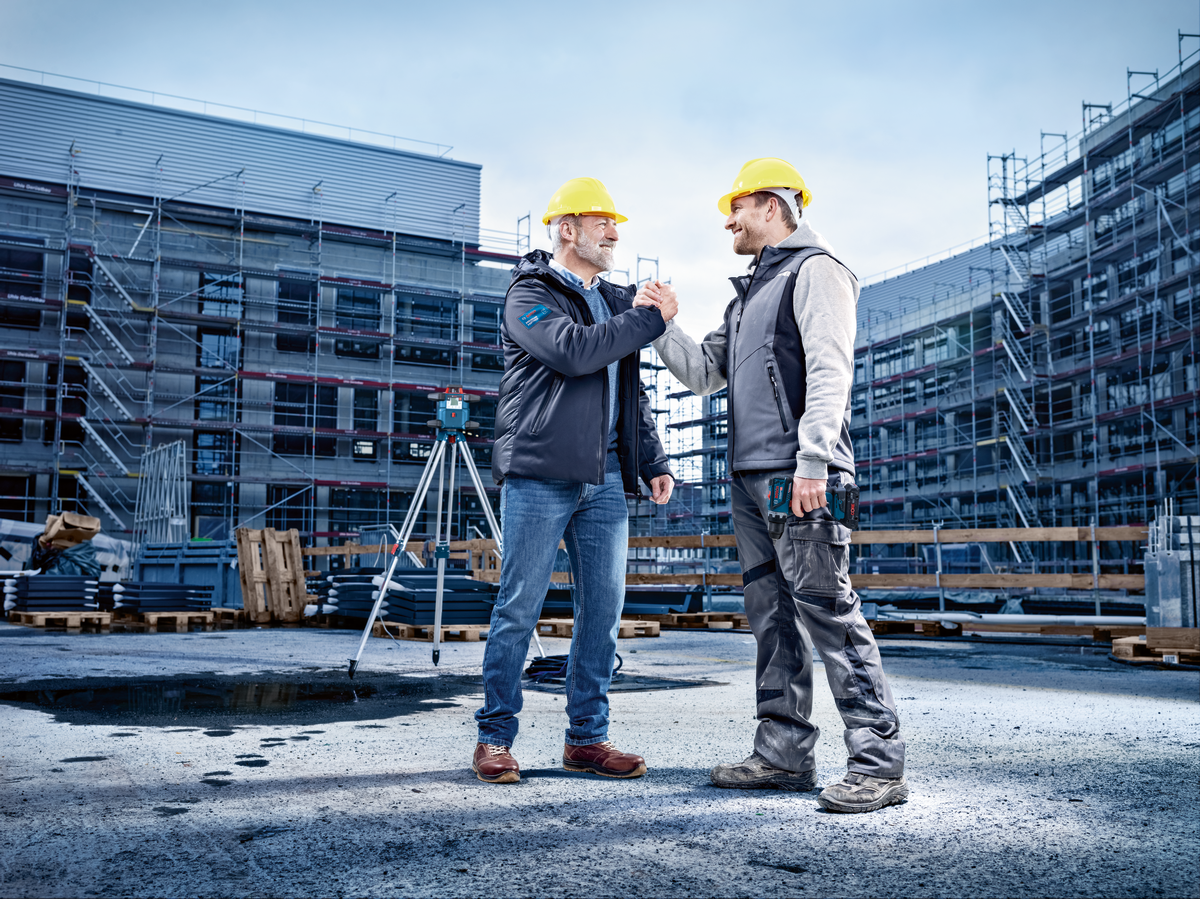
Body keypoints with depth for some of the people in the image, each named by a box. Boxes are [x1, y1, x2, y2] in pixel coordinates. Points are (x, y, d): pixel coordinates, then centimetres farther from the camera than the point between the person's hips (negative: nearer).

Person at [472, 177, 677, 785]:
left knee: (603, 608, 5)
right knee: (519, 608, -2)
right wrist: (651, 318, -10)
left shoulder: (616, 302, 22)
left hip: (604, 478, 7)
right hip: (539, 473, -7)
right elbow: (574, 351, -19)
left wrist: (654, 461, 17)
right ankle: (494, 737, 8)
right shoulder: (530, 294, 0)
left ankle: (587, 737, 14)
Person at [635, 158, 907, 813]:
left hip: (800, 476, -9)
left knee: (826, 610, -11)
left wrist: (812, 462, -22)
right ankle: (784, 755, 15)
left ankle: (878, 763, -7)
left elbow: (829, 371, -13)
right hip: (750, 477, 9)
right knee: (771, 617, 9)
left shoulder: (814, 270, -1)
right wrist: (666, 325, 12)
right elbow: (703, 373, 27)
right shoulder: (749, 293, 27)